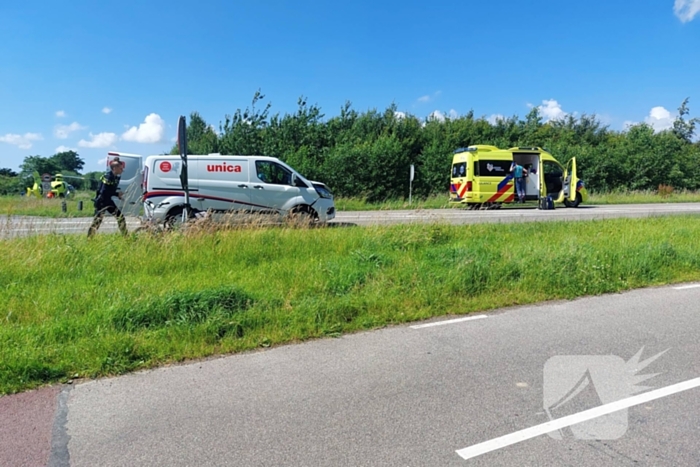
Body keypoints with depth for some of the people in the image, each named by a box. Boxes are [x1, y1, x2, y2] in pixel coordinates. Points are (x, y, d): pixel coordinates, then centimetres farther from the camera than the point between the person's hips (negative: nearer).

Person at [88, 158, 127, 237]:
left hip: (108, 201, 9)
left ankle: (125, 236, 21)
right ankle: (89, 238, -4)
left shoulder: (117, 177, 6)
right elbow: (104, 191, -25)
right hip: (101, 201, -9)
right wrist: (117, 194, -18)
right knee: (97, 220, -11)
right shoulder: (108, 176, -19)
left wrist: (118, 195, -4)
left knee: (120, 217, 10)